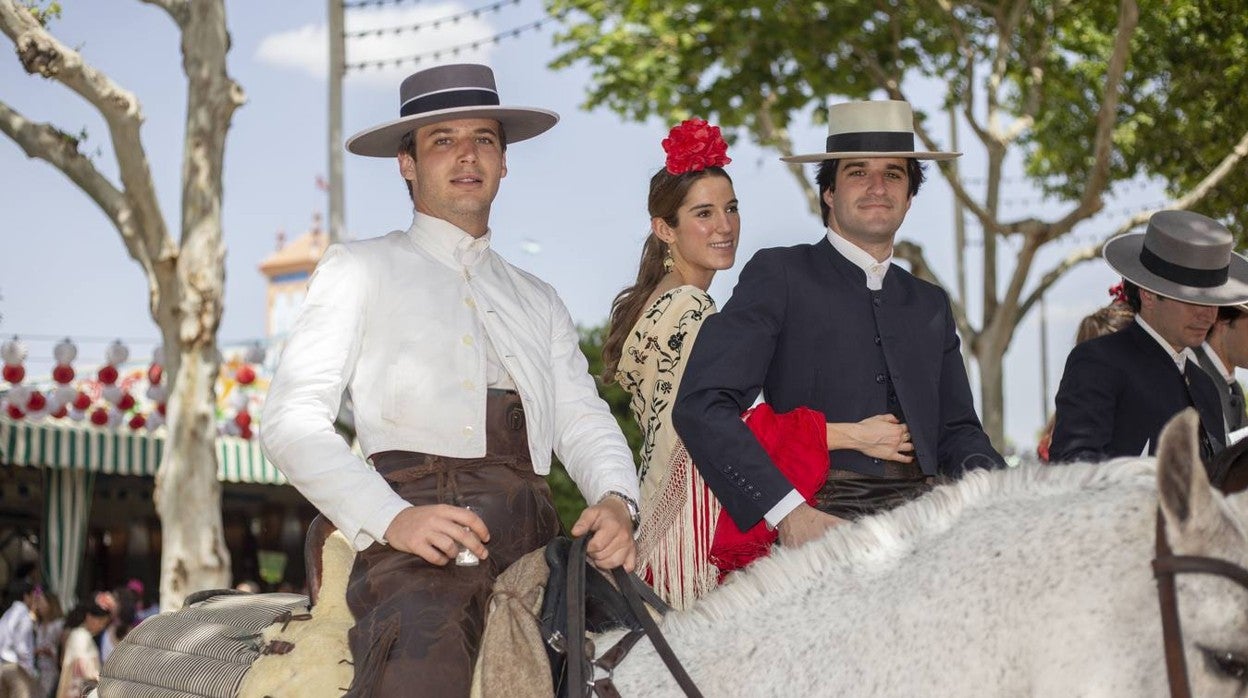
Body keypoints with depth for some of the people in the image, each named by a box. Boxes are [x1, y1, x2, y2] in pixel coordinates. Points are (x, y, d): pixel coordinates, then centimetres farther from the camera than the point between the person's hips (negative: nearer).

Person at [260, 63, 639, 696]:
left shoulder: (538, 301, 30)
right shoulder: (360, 269, 15)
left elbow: (583, 422, 18)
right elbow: (291, 420, 3)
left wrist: (615, 500, -7)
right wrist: (389, 519, -14)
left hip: (533, 530, 5)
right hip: (419, 517, -5)